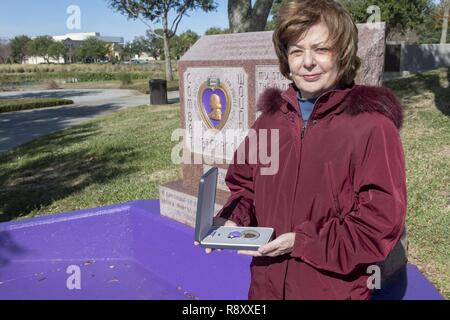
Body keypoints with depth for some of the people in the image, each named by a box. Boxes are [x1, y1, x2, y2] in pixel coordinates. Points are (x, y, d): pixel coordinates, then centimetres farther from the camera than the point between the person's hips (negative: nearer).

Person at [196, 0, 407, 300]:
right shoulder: (269, 119, 2)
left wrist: (301, 242, -20)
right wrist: (233, 222, -8)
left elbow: (382, 222, -17)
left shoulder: (372, 125, -15)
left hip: (334, 289, -4)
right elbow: (246, 186, 11)